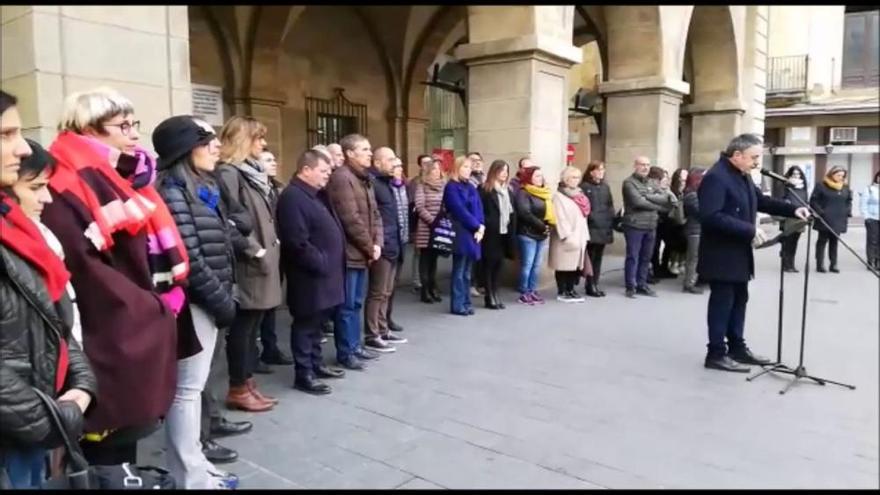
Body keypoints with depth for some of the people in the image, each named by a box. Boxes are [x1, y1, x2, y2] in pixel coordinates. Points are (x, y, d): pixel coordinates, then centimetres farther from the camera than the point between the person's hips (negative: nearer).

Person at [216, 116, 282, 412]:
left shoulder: (253, 170, 17)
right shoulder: (228, 173, -12)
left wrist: (272, 245, 9)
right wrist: (257, 251, -16)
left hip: (264, 259, 9)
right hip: (248, 264, -9)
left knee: (253, 326, 13)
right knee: (243, 327, 0)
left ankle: (248, 382, 22)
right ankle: (238, 389, 11)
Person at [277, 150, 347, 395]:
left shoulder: (314, 195, 16)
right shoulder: (293, 197, -18)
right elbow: (298, 242, -25)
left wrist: (330, 263, 13)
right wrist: (321, 263, -17)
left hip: (324, 272, 10)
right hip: (310, 274, -10)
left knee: (316, 322, 18)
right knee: (306, 324, 0)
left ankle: (316, 364, 30)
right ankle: (303, 374, 9)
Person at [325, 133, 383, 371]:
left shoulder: (365, 179, 16)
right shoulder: (341, 178, -15)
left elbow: (374, 214, 15)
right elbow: (351, 219, -19)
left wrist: (377, 243, 1)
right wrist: (369, 247, -12)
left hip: (363, 252, 9)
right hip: (350, 252, -9)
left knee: (357, 302, 16)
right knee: (347, 305, -1)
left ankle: (355, 345, 27)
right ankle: (345, 352, 9)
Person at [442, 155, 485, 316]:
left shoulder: (471, 187, 17)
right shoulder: (451, 187, -7)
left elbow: (479, 208, 9)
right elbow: (460, 211, -14)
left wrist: (481, 227, -7)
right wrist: (477, 226, -12)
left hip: (473, 233, 7)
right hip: (461, 233, -7)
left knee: (467, 272, 11)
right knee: (459, 271, -3)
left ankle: (466, 302, 17)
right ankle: (457, 305, 3)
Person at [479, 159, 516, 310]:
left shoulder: (509, 190, 15)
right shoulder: (484, 189, -6)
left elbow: (512, 212, 14)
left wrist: (512, 231, 7)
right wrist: (486, 226, -15)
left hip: (505, 233, 6)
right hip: (491, 234, -6)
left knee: (498, 264, 10)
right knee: (489, 264, 1)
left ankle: (495, 295, 19)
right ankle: (490, 297, 7)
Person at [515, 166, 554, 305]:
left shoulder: (544, 193, 17)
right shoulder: (523, 193, -9)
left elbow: (550, 210, 17)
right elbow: (525, 214, -19)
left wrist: (548, 226, -3)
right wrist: (542, 226, -15)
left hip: (542, 235, 8)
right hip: (528, 234, -8)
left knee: (536, 265, 10)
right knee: (527, 265, -4)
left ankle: (532, 291, 16)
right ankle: (524, 293, 3)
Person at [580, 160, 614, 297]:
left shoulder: (605, 187, 16)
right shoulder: (584, 187, -4)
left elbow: (610, 206, 17)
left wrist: (611, 223, 8)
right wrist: (590, 217, -16)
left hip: (604, 228, 6)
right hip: (591, 227, -6)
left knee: (598, 257, 11)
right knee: (591, 257, -3)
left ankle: (595, 284, 18)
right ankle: (590, 285, 4)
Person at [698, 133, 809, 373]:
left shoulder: (743, 176, 11)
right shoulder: (716, 177, -21)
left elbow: (761, 200, 21)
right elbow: (711, 217, -30)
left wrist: (792, 210, 6)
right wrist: (749, 230, -28)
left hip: (739, 253, 10)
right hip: (721, 255, -10)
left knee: (739, 300, 16)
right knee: (722, 302, -2)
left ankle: (737, 348, 29)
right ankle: (716, 354, 9)